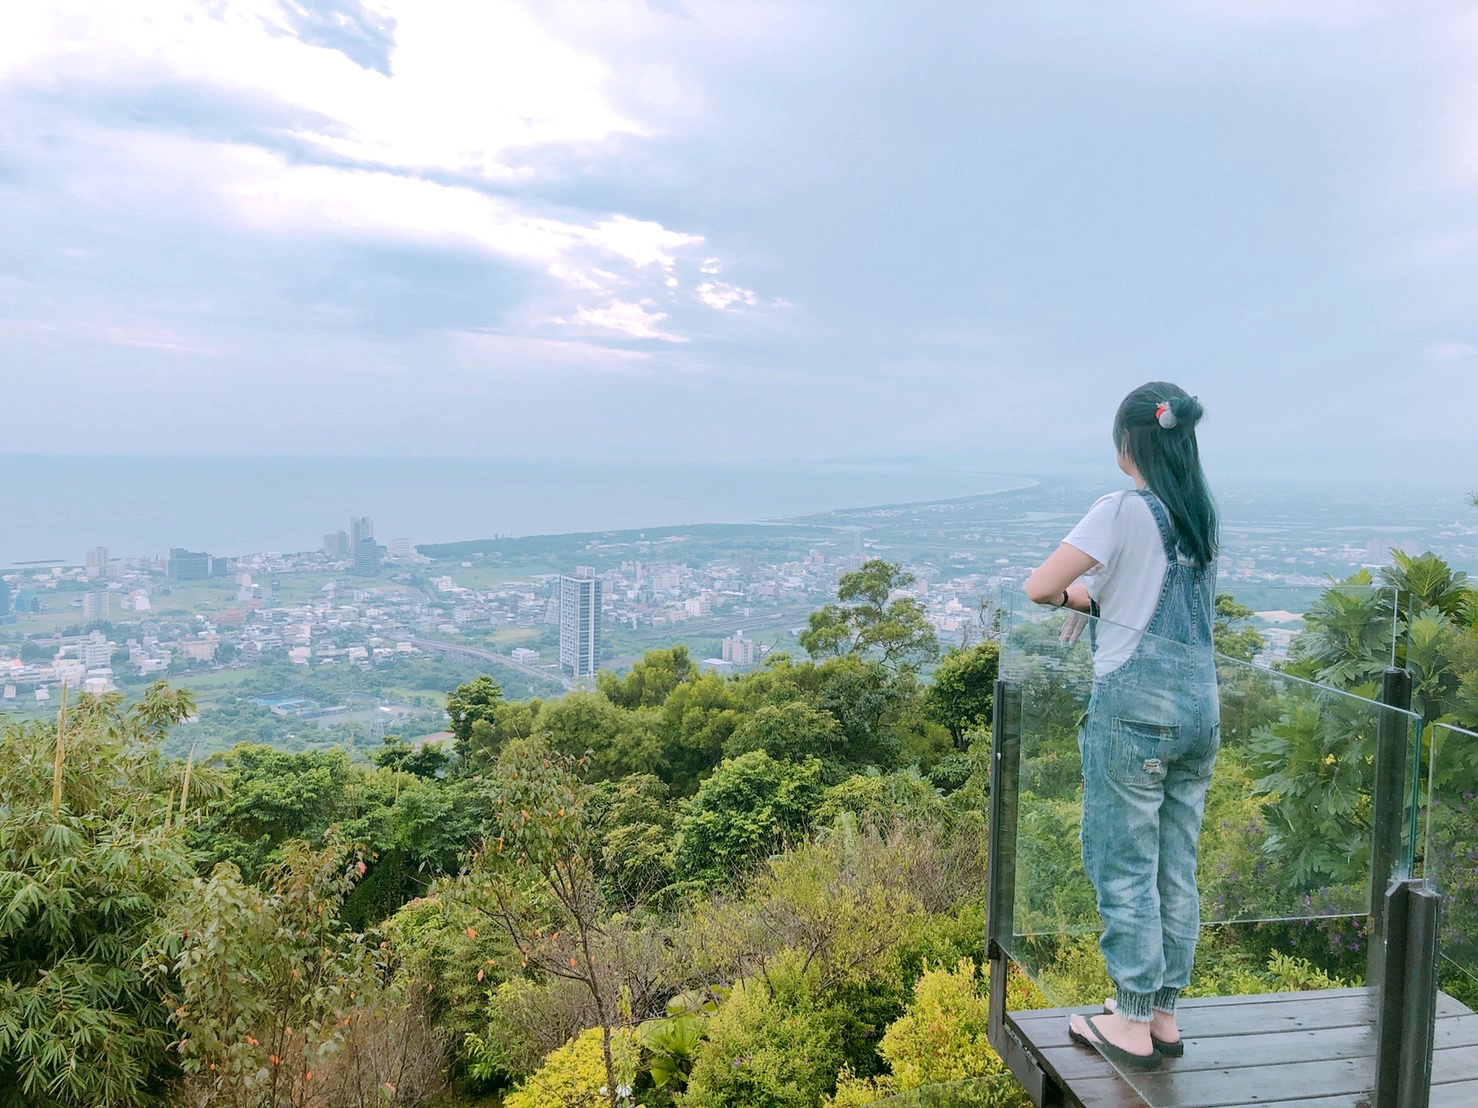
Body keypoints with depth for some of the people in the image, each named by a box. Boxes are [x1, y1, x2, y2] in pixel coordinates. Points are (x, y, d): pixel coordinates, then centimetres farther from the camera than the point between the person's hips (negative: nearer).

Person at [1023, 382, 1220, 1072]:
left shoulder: (1123, 511, -12)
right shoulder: (1202, 516, 10)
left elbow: (1037, 587, -14)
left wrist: (1074, 594, 6)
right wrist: (1100, 597, 13)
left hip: (1135, 707, -7)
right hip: (1200, 705, 7)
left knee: (1124, 867, 4)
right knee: (1176, 868, 14)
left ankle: (1132, 1026, 15)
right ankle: (1164, 1015, 26)